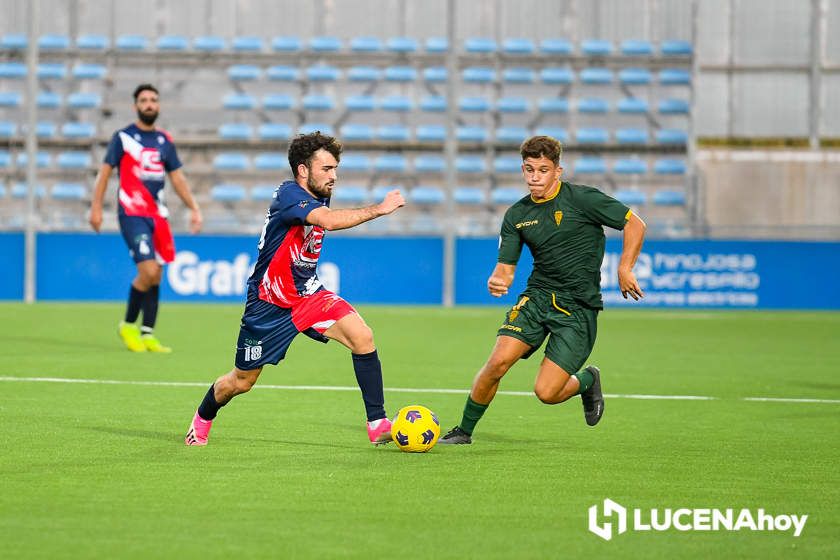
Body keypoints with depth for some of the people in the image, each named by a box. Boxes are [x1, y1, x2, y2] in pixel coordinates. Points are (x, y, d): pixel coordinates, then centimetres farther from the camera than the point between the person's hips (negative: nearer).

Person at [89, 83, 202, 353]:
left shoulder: (165, 141, 12)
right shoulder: (123, 137, -1)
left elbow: (177, 178, 16)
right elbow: (105, 172, 0)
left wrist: (194, 209, 8)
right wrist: (96, 207, -8)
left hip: (158, 215, 5)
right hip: (132, 213, -5)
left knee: (156, 276, 4)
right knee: (148, 272, -17)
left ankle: (147, 334, 10)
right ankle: (128, 325, 2)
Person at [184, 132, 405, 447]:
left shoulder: (318, 197, 2)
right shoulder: (289, 195, -23)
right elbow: (330, 221, -42)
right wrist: (380, 209, -38)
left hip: (308, 294, 6)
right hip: (270, 302, -6)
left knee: (362, 337, -21)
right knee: (241, 382, 9)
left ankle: (378, 425, -18)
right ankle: (201, 420, 41)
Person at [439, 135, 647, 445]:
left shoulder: (581, 198, -8)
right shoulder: (516, 215, 6)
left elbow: (635, 224, -3)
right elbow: (506, 267, 8)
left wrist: (624, 269, -9)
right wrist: (496, 281, -15)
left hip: (579, 306, -4)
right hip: (536, 297, 4)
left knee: (546, 392, -14)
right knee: (498, 362, -17)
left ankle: (587, 381, 21)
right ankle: (463, 431, 3)